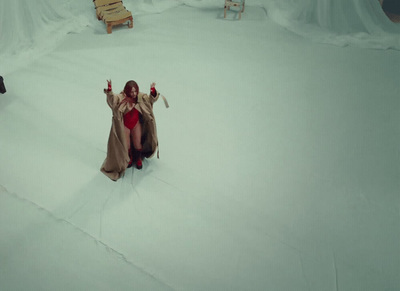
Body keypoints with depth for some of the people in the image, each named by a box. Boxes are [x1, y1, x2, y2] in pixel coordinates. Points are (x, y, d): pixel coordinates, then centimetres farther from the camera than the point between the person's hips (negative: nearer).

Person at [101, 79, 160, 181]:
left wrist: (153, 91, -32)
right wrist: (109, 90, -58)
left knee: (137, 144, 13)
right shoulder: (121, 98, -24)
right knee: (126, 146, 13)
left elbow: (150, 99, -11)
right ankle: (129, 158, 45)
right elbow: (112, 99, -38)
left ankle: (138, 159, 42)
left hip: (136, 124, 2)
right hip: (124, 125, -2)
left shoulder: (140, 97, -13)